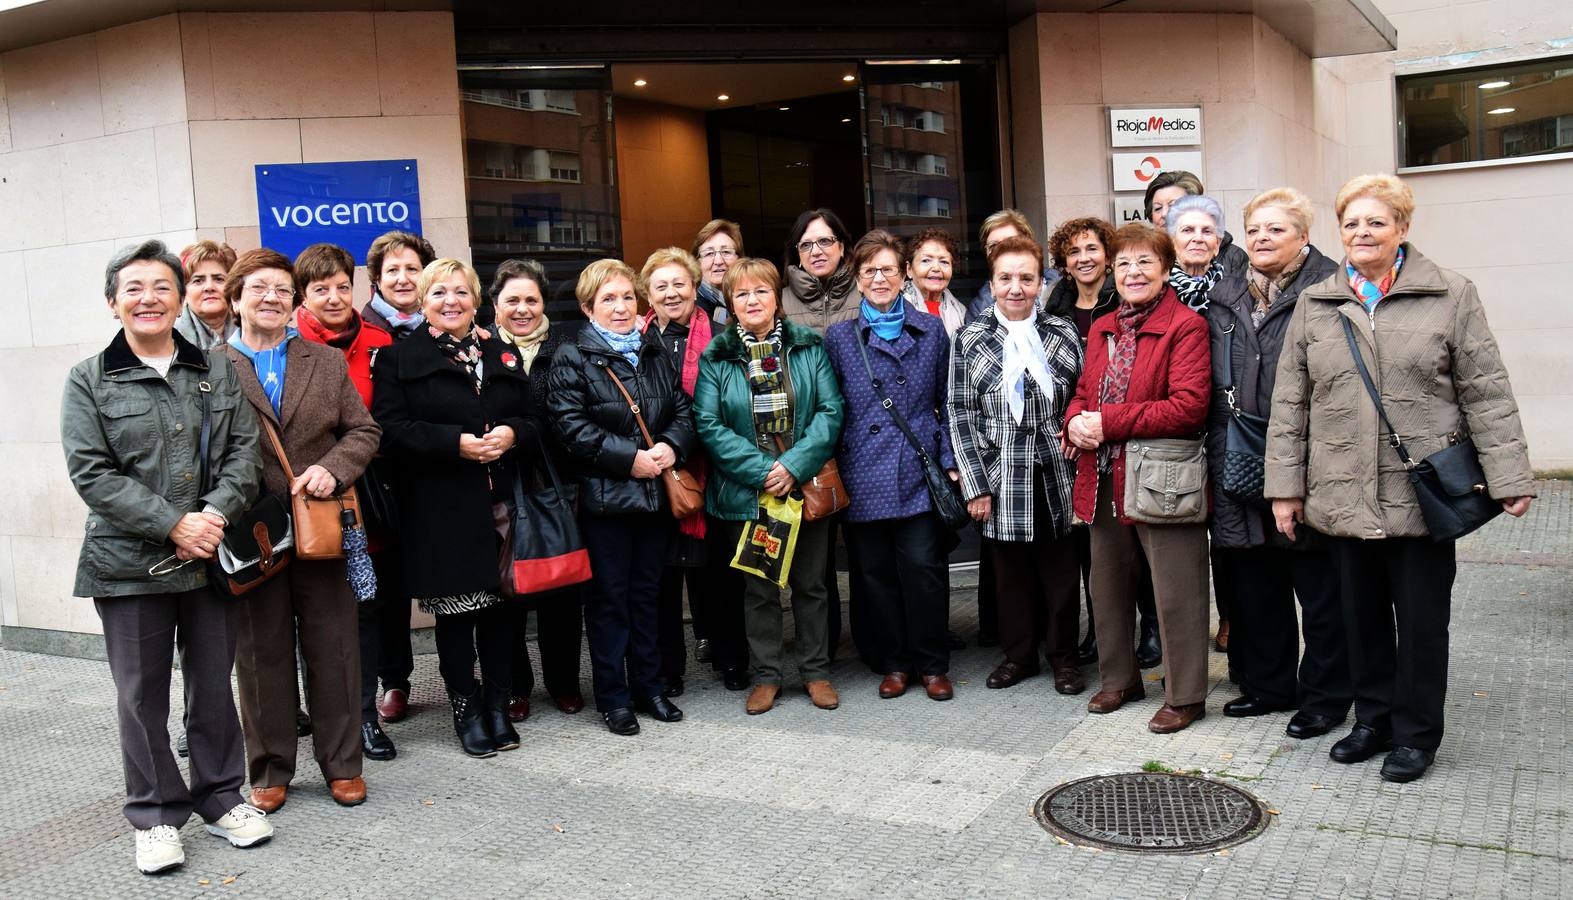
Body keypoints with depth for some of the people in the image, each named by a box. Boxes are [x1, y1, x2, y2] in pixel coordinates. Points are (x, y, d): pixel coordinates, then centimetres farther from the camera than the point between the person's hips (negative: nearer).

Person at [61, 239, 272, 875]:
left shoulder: (219, 370, 8)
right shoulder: (90, 381, 0)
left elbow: (245, 451, 3)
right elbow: (91, 473, -7)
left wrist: (216, 514, -14)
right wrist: (173, 524, -16)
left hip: (211, 558, 2)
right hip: (129, 562, -2)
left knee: (214, 684, 12)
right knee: (142, 695, 7)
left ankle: (220, 798, 27)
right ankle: (156, 816, 21)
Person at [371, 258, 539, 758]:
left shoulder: (503, 355, 16)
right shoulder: (399, 357, 3)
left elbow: (534, 421, 15)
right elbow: (390, 430, -8)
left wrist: (512, 434, -7)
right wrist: (456, 443, -17)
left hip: (499, 504, 3)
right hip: (438, 507, -3)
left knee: (500, 603, 6)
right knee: (454, 610, 3)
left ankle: (498, 703, 20)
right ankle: (465, 708, 18)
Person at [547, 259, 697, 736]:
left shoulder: (655, 355, 13)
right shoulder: (572, 359, -5)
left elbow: (684, 411, 12)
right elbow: (571, 427, -15)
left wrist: (671, 446, -9)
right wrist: (629, 458, -19)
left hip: (654, 493, 5)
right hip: (603, 496, -5)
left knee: (647, 593, 13)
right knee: (610, 598, 3)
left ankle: (648, 686, 25)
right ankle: (613, 696, 14)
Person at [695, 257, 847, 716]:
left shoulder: (809, 346, 2)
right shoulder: (716, 356, -1)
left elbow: (831, 411, -4)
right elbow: (708, 424, -7)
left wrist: (794, 465, -15)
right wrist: (761, 470, -15)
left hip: (806, 485, 1)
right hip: (745, 492, 0)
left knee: (810, 583, 10)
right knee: (759, 587, 9)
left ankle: (816, 671, 24)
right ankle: (766, 675, 21)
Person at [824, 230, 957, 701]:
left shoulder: (931, 329, 9)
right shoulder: (839, 336, 7)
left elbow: (947, 401, 11)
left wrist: (950, 462, 3)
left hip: (918, 470, 0)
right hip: (863, 475, 1)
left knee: (924, 566, -4)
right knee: (875, 572, 5)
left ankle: (933, 665, 13)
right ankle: (894, 663, 21)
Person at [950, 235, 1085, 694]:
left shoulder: (1063, 332, 4)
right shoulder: (970, 340, 1)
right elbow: (961, 414, -1)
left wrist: (1079, 463, 0)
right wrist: (976, 484, -5)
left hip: (1056, 475, 1)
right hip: (1002, 479, -1)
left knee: (1060, 570, 7)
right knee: (1010, 571, 9)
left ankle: (1063, 655, 24)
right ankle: (1018, 654, 26)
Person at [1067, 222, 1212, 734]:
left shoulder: (1185, 327, -10)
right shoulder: (1101, 330, 14)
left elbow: (1189, 406, -19)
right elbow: (1083, 394, 19)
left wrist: (1108, 422, -19)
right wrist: (1076, 422, -6)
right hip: (1105, 481, 7)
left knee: (1175, 594, 2)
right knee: (1108, 587, 17)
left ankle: (1184, 696, 16)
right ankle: (1118, 680, 34)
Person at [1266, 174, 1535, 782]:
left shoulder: (1450, 296, 2)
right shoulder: (1314, 304, 8)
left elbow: (1486, 394, 0)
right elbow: (1289, 402, 8)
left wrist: (1509, 477, -5)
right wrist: (1285, 486, 4)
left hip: (1422, 495, -2)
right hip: (1344, 497, 3)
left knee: (1422, 620, 6)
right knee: (1362, 616, 12)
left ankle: (1416, 733, 21)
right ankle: (1373, 719, 28)